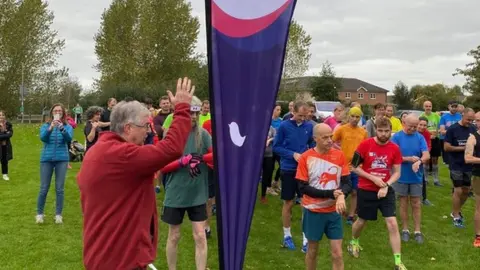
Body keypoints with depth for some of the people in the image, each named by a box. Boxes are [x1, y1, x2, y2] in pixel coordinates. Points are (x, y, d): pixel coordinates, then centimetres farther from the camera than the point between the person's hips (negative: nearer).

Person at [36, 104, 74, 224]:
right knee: (44, 188, 4)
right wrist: (51, 127, -33)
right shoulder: (45, 126, 4)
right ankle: (39, 213, 20)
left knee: (59, 188, 3)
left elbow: (69, 138, -18)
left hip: (62, 160, 0)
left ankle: (58, 214, 14)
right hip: (47, 159, 0)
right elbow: (42, 138, -15)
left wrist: (61, 128, -35)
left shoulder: (67, 127, 2)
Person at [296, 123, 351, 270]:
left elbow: (347, 183, -3)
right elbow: (303, 188, -13)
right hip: (313, 211, -1)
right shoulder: (306, 157, -11)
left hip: (333, 211, 2)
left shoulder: (339, 155, -4)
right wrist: (330, 194, -21)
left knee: (337, 253, 2)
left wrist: (341, 195, -26)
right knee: (312, 250, 14)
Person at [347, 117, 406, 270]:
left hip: (386, 191, 1)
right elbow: (354, 167, -7)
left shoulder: (395, 148, -6)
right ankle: (354, 242, 48)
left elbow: (396, 173, 1)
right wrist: (373, 178, -15)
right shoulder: (365, 145, -13)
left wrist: (386, 186, -15)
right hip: (366, 191, -1)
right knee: (362, 221, 16)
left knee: (392, 224, -7)